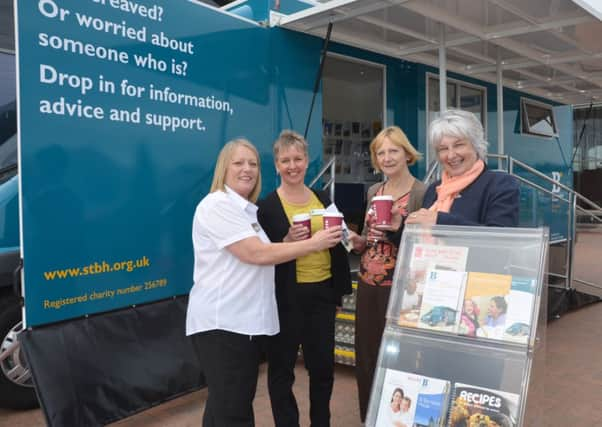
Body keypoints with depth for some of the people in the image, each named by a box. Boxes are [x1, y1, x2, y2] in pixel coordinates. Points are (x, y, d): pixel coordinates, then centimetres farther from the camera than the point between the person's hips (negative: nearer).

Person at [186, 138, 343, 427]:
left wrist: (288, 243, 8)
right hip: (221, 323, -9)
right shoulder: (217, 205, -12)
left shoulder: (248, 210, 18)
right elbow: (256, 254, -20)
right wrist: (313, 243, -14)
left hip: (247, 322, 9)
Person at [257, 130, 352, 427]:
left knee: (323, 365, 14)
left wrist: (341, 288, 10)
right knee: (282, 369, 8)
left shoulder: (323, 199, 7)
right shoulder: (266, 207, -7)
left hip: (322, 293, 4)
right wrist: (287, 242, -23)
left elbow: (337, 245, 13)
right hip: (286, 297, -4)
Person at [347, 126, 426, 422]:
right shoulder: (373, 191, 10)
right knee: (365, 356, 14)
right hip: (367, 284, 7)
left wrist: (399, 229, -24)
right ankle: (368, 417, 33)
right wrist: (357, 241, -1)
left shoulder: (421, 193, -9)